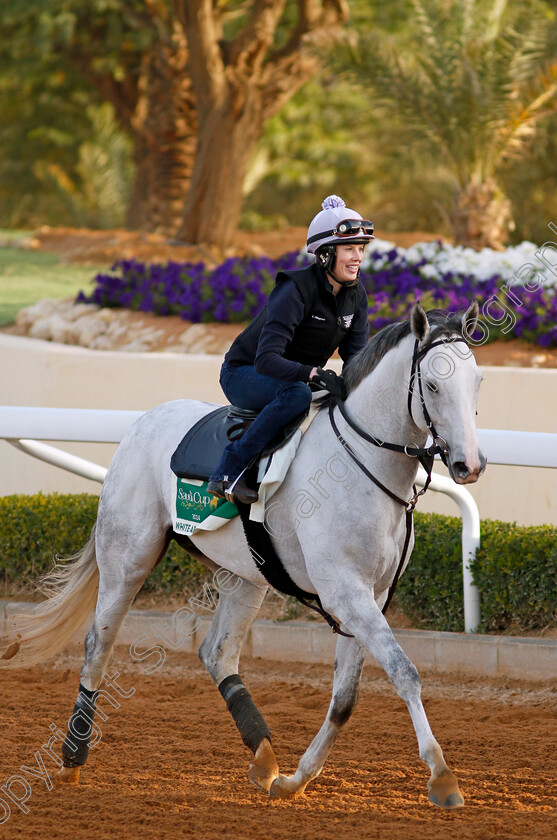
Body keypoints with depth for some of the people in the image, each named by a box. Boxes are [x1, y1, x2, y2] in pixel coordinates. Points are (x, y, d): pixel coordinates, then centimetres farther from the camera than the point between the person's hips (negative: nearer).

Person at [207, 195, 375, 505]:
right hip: (244, 374, -7)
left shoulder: (356, 295, -4)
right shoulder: (296, 290, -27)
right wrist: (314, 374, -50)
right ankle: (228, 471, -32)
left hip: (300, 374, 7)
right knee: (297, 393, -38)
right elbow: (266, 359, -35)